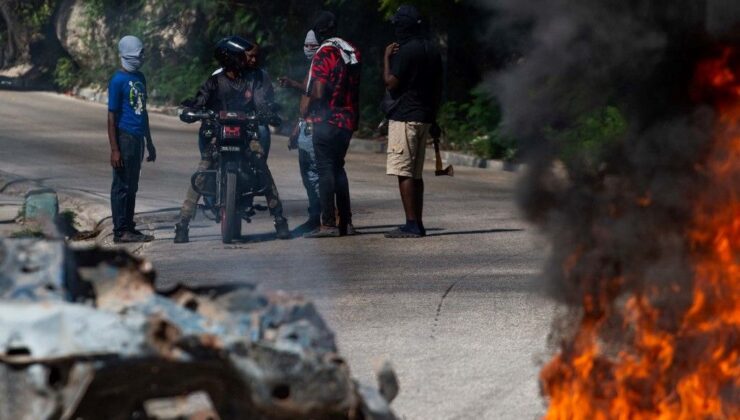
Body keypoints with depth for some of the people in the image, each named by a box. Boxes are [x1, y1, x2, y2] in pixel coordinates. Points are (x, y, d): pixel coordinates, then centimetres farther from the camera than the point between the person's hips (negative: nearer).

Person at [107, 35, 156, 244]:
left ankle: (129, 228, 17)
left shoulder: (140, 78, 15)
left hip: (138, 138, 8)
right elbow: (112, 116, -12)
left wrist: (149, 142, 23)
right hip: (124, 138, -8)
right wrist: (114, 149, -17)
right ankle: (120, 231, -1)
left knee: (132, 187, 12)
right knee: (122, 186, -4)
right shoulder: (118, 80, -10)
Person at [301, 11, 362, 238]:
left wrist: (306, 109, 1)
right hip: (349, 119, 7)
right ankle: (346, 222, 14)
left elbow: (318, 93, -18)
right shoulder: (353, 52, 9)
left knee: (325, 170, -4)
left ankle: (328, 224, -8)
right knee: (338, 168, 16)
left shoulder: (324, 54, -13)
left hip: (328, 120, -7)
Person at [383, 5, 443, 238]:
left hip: (404, 117, -9)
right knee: (415, 173, 13)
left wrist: (387, 57, -3)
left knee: (403, 173, -8)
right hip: (424, 118, 9)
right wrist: (433, 118, 23)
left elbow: (391, 83, -15)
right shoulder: (432, 51, 13)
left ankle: (411, 225, -12)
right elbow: (438, 89, 17)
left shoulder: (405, 51, -14)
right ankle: (417, 225, 14)